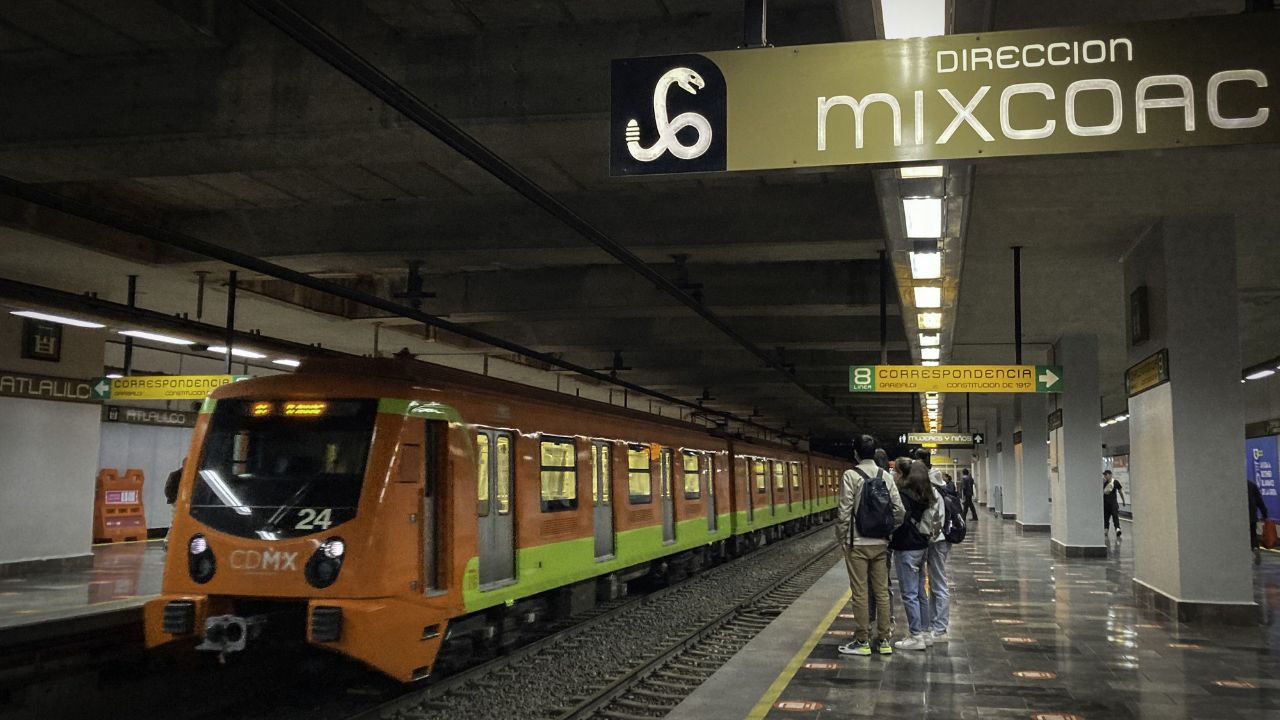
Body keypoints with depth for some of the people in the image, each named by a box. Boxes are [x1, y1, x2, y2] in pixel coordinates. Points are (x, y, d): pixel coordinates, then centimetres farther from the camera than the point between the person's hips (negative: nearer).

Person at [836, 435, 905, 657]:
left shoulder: (851, 476, -11)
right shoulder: (886, 476, 4)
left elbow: (844, 511, -13)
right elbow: (899, 510, 1)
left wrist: (842, 537, -3)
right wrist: (890, 531, 14)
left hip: (857, 543, -5)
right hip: (880, 543, 5)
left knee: (860, 593, 2)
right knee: (882, 592, 11)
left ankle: (862, 641, 8)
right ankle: (884, 640, 17)